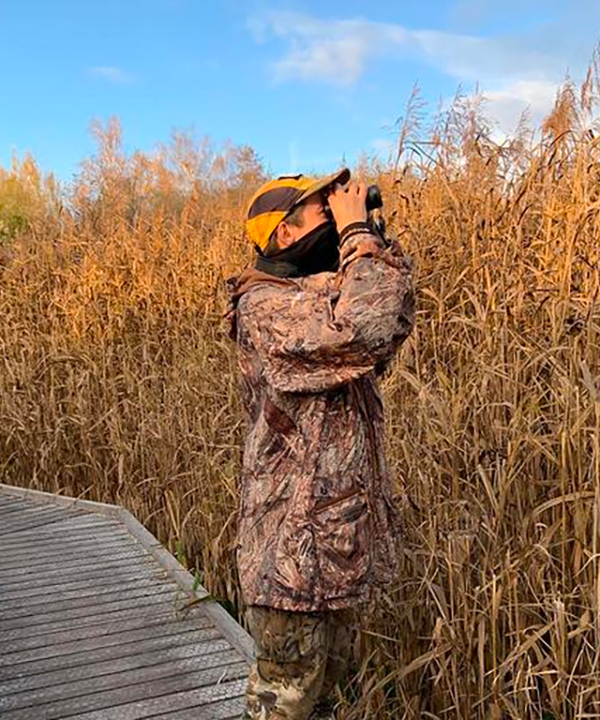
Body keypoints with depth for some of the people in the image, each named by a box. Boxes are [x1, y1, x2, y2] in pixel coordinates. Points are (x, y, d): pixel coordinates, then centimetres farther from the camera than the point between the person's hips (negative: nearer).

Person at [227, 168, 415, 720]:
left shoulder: (314, 297, 10)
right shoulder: (266, 306, -20)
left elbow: (396, 323, 13)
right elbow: (366, 329, -35)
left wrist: (379, 246, 1)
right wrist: (356, 233, -22)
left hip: (340, 533, 9)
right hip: (295, 541, -9)